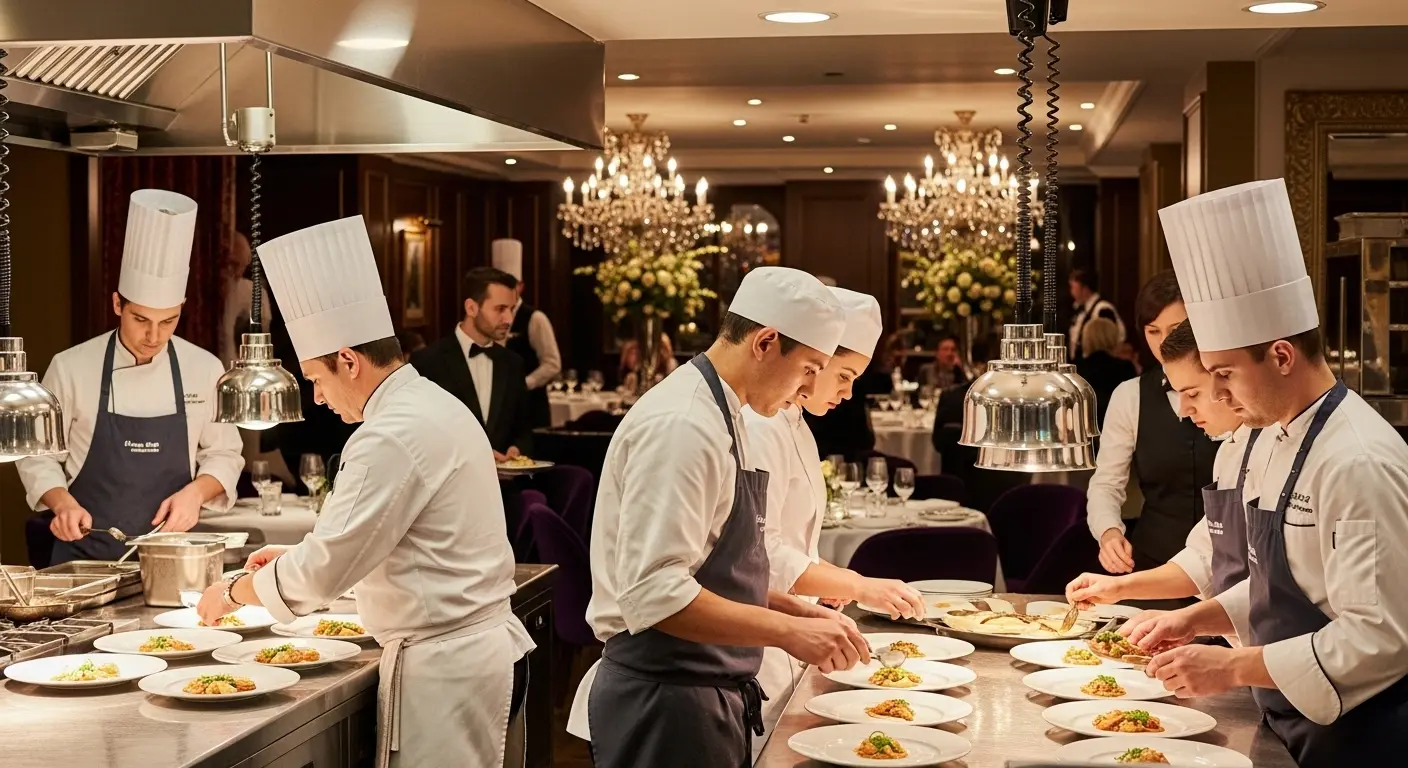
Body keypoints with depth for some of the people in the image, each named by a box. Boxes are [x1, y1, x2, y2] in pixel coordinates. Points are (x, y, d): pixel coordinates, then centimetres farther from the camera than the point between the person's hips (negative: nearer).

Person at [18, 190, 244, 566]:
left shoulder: (204, 369, -1)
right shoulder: (71, 368, -5)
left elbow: (224, 454, 7)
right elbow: (39, 456, 2)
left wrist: (195, 492, -12)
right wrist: (63, 504, -16)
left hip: (169, 552, 1)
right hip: (84, 552, -1)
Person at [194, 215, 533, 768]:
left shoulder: (393, 437, -19)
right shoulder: (434, 406, 12)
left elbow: (324, 571, -18)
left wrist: (234, 591, -1)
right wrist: (303, 555, 17)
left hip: (443, 667, -10)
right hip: (481, 646, 10)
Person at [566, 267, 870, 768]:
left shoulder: (720, 416, 12)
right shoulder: (681, 426, -20)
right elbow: (654, 594, -27)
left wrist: (794, 610, 8)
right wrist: (788, 631, -24)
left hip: (709, 697, 10)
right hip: (665, 705, -10)